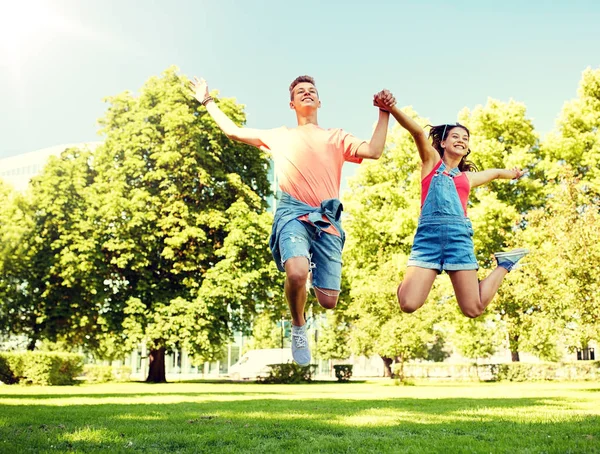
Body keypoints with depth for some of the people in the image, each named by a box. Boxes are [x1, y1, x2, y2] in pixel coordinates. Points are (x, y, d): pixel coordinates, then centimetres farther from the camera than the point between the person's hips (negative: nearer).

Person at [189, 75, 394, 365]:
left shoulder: (336, 138, 24)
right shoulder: (279, 136, 25)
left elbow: (373, 151, 8)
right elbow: (234, 131, 26)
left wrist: (384, 112, 5)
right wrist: (207, 101, 30)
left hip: (327, 220, 1)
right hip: (293, 213, -1)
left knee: (328, 301, -7)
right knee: (297, 274, -33)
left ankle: (313, 268, 30)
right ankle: (298, 328, -2)